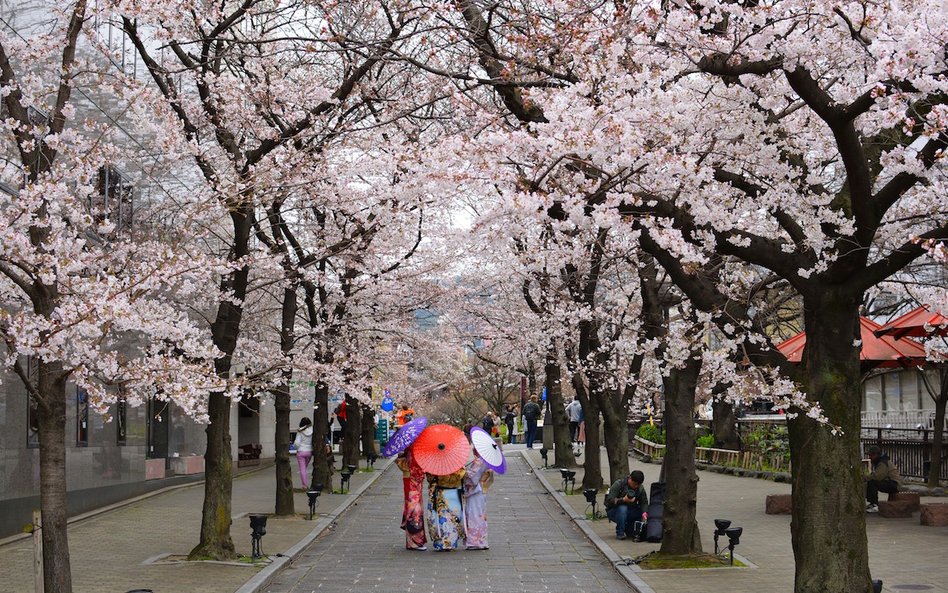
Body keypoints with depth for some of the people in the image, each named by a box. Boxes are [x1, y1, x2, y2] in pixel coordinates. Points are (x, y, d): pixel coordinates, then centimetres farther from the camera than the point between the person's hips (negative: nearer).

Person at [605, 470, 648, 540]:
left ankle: (628, 529, 6)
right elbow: (609, 500, -25)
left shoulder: (640, 488, -2)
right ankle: (620, 533, -23)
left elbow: (644, 502, -8)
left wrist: (644, 513, -29)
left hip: (630, 512, 5)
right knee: (622, 508, -36)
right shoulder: (618, 484, -18)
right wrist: (623, 500, -40)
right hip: (613, 511, -5)